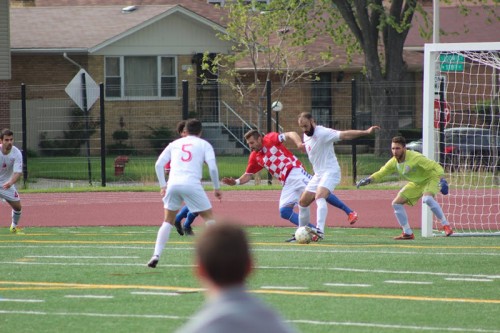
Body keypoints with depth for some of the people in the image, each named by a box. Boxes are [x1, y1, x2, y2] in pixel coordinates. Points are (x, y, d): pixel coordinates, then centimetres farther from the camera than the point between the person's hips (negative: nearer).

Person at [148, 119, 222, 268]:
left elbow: (159, 164, 13)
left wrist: (163, 185, 17)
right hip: (192, 183, -3)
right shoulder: (204, 144, 14)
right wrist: (217, 188, 11)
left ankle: (156, 255, 1)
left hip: (173, 184, 3)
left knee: (168, 221, 15)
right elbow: (212, 167, 1)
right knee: (209, 217, 10)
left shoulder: (175, 144, 23)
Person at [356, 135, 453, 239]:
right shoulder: (393, 162, -11)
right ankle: (408, 233, 7)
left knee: (427, 198, -37)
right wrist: (368, 180, -17)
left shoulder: (415, 158, -31)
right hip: (416, 183, 7)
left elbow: (435, 166, -27)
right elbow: (381, 173, 1)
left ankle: (446, 226, -25)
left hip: (430, 179, -7)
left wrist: (441, 179, -40)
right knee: (396, 203, -2)